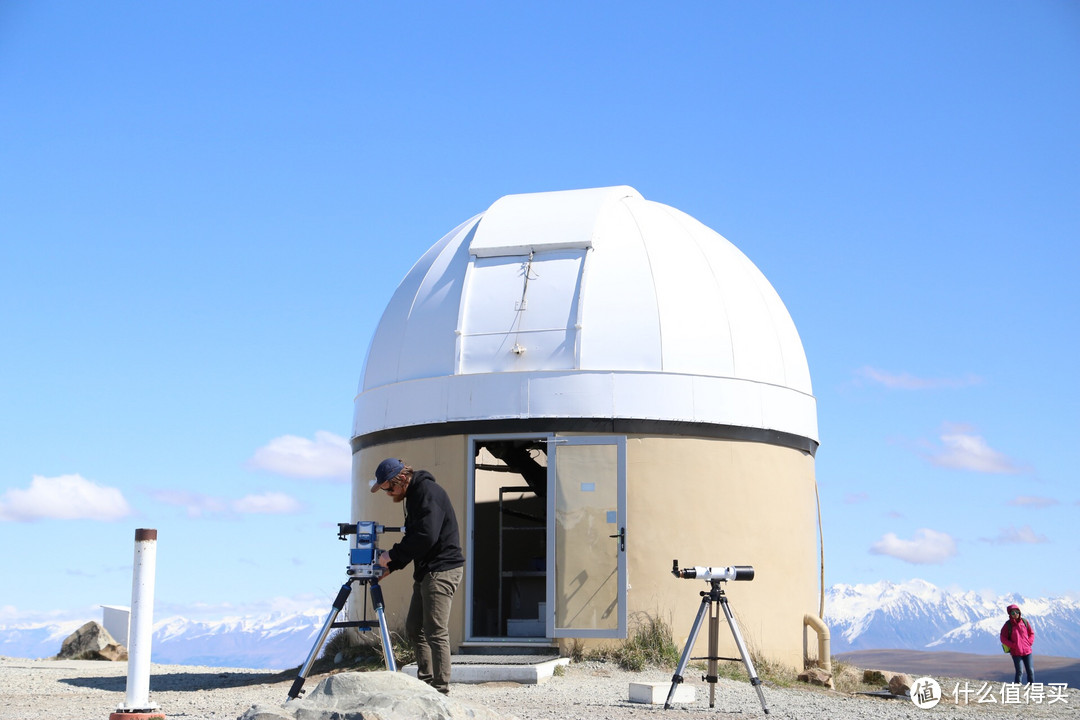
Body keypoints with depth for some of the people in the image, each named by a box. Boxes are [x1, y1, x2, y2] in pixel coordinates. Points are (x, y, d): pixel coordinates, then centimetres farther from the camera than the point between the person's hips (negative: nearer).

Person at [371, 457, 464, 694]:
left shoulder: (428, 492, -15)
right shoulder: (413, 496, 17)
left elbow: (426, 537, -24)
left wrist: (392, 555, -14)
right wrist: (390, 567, 11)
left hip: (441, 570, -11)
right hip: (425, 572, 11)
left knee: (436, 633, -11)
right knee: (414, 629, 14)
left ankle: (441, 690, -8)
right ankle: (426, 682, 21)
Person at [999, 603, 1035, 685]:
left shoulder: (1024, 621, 4)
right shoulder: (1008, 624, -4)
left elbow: (1031, 633, 15)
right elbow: (1003, 638, -1)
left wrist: (1029, 643, -1)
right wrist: (1013, 645, -11)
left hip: (1027, 651, 3)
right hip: (1016, 652, -3)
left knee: (1030, 671, 3)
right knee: (1019, 671, -5)